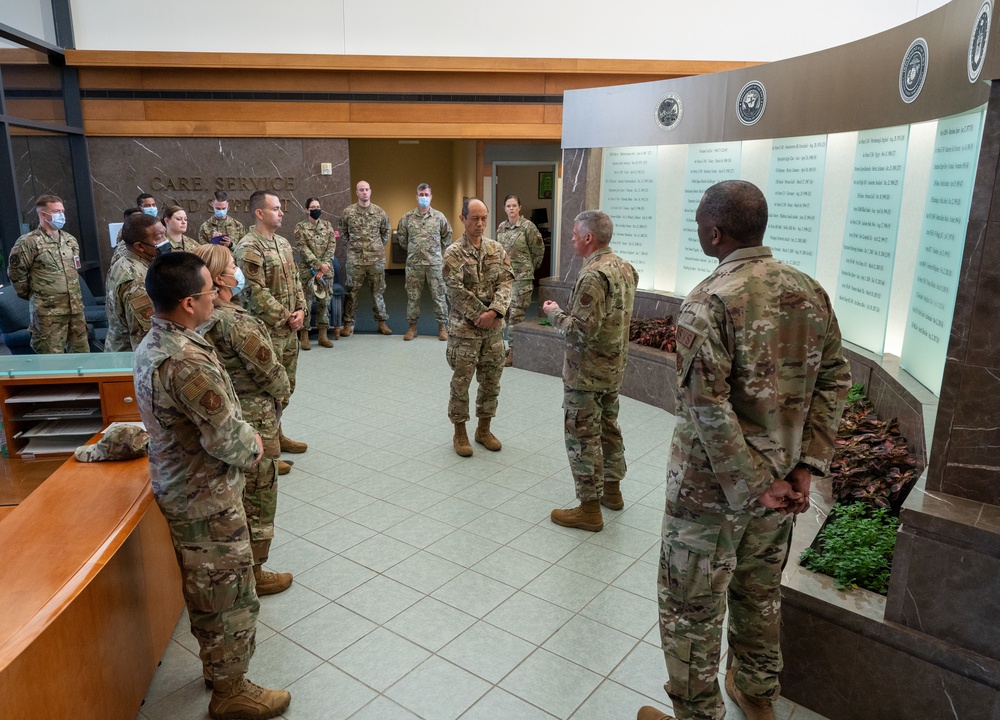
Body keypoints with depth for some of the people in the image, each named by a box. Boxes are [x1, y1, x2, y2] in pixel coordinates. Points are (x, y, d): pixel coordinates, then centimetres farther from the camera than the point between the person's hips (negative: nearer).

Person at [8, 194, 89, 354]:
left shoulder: (70, 240, 13)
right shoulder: (28, 242, -9)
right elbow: (15, 272, -6)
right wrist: (32, 295, 3)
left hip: (76, 307, 6)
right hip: (48, 312, -6)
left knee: (82, 352, 11)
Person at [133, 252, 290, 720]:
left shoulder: (150, 345, 2)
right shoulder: (188, 361, -31)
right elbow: (226, 439, -26)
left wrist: (243, 436, 2)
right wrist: (253, 448, -6)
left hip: (176, 485, 10)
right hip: (207, 499, -10)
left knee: (204, 590, 26)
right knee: (229, 597, 8)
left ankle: (216, 665, 45)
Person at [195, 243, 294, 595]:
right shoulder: (237, 322, -27)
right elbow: (272, 374, -19)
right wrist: (283, 393, 2)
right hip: (253, 424, -8)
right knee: (258, 501, 10)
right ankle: (253, 575, 26)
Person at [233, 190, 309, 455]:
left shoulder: (282, 243, 12)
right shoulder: (248, 248, -15)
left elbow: (295, 280, 16)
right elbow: (256, 293, -20)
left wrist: (300, 310, 1)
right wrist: (285, 318, -15)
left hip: (290, 328, 9)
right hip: (267, 331, -8)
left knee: (286, 385, 17)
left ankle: (276, 434, 32)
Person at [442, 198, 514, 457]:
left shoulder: (497, 248, 6)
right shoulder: (453, 252, -7)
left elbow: (506, 281, -2)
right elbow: (457, 291, -14)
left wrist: (494, 312, -16)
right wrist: (480, 315, -16)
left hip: (493, 327, 5)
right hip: (464, 327, -4)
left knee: (491, 381, 12)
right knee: (461, 382, 4)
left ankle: (484, 429, 28)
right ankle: (460, 433, 19)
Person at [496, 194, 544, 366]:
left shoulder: (528, 226, -8)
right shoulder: (501, 227, 9)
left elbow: (539, 250, -2)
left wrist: (529, 268, 7)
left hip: (522, 277, -6)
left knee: (516, 313, -6)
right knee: (505, 311, 10)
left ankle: (513, 351, 0)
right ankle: (512, 346, 22)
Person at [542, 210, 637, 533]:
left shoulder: (593, 275, -24)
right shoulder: (625, 268, 6)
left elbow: (583, 330, -27)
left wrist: (554, 313, -11)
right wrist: (566, 313, 15)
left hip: (586, 372, -9)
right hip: (614, 368, 9)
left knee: (583, 437, 0)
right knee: (609, 427, 21)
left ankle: (589, 509, 9)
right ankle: (612, 489, 36)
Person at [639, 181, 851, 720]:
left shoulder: (709, 301, -21)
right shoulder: (810, 292, 0)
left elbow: (707, 408, -26)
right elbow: (834, 382, 1)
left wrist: (753, 487, -17)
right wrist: (804, 467, -1)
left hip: (712, 487, -7)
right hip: (781, 478, 7)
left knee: (691, 607, 11)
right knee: (759, 591, 25)